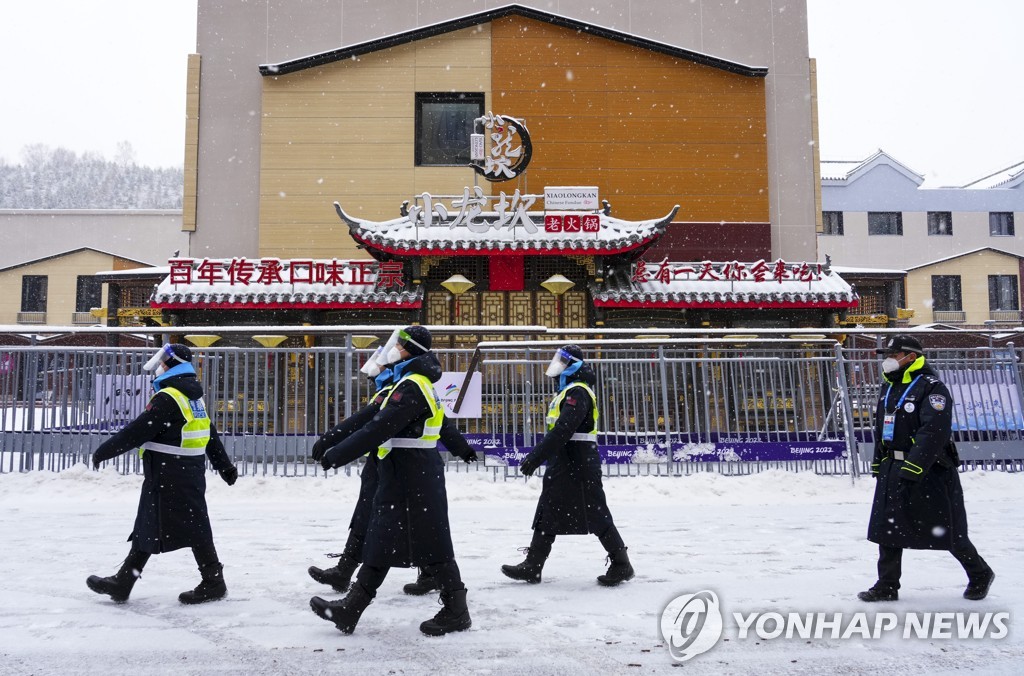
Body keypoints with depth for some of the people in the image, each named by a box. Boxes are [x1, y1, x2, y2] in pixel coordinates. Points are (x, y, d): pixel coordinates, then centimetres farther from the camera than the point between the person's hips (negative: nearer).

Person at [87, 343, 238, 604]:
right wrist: (224, 465, 25)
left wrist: (104, 451, -7)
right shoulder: (194, 396, 13)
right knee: (147, 527, 13)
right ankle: (122, 582, 21)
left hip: (171, 476, -10)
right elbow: (211, 435, 19)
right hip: (188, 472, 10)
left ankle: (213, 582, 8)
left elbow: (137, 431, -18)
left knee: (192, 528, -1)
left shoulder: (168, 398, -18)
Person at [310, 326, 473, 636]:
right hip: (403, 478, 11)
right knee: (381, 543, 12)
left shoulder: (412, 386, -18)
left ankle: (456, 612, 12)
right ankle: (350, 609, 18)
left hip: (412, 481, -11)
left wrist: (338, 454, -22)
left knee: (430, 546, -1)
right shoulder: (417, 384, 15)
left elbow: (379, 428, -25)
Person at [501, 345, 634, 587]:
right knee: (547, 513, 10)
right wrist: (537, 456, 20)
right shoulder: (569, 391, 17)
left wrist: (536, 457, -27)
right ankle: (532, 566, 15)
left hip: (578, 464, -11)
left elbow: (562, 431, -26)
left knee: (596, 515, -3)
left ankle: (621, 565, 8)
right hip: (563, 462, 11)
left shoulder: (577, 392, -16)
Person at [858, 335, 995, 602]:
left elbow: (934, 431, -25)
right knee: (888, 528, 6)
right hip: (893, 470, 8)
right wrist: (878, 464, 18)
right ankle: (887, 586, 15)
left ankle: (980, 575, 29)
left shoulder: (931, 387, -15)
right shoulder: (888, 388, 13)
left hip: (930, 472, -7)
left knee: (948, 531, 5)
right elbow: (880, 429, 20)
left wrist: (911, 469, -30)